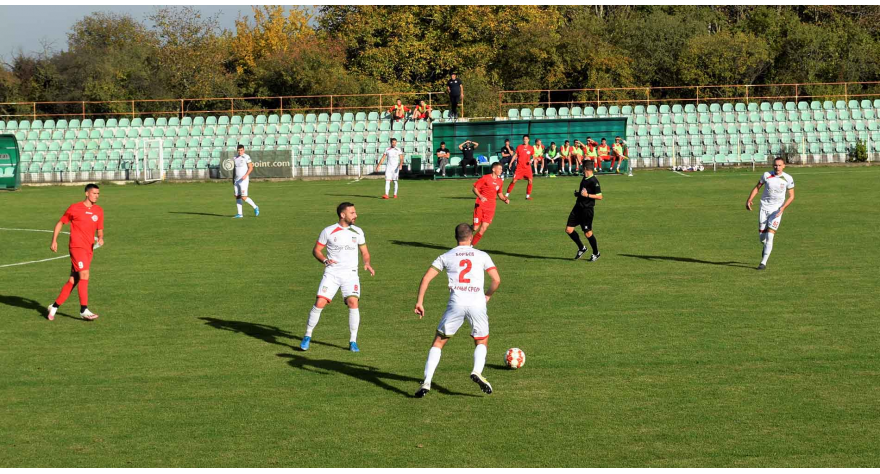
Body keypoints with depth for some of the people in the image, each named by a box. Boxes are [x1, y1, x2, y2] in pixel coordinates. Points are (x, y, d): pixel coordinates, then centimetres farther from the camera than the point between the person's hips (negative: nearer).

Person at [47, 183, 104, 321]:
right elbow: (60, 223, 8)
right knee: (84, 275, -18)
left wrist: (101, 238, -6)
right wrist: (54, 241, 1)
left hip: (89, 249, 6)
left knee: (73, 281, 7)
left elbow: (100, 230, 17)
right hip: (77, 246, -6)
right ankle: (84, 310, -17)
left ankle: (55, 306, 19)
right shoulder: (74, 208, -2)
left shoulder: (99, 211, 10)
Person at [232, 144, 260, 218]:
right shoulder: (235, 158, 13)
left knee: (244, 197, -11)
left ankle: (255, 207, 9)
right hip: (236, 180, 7)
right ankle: (239, 214, 7)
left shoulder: (246, 157, -7)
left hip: (244, 180, -7)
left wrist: (246, 175, -25)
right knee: (237, 197, 3)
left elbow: (251, 167, -12)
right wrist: (233, 179, 18)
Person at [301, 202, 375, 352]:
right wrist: (325, 260, -14)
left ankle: (353, 341, -6)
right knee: (319, 303, -12)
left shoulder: (357, 231, 7)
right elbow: (316, 250, 6)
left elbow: (365, 252, 16)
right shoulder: (328, 231, -1)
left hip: (350, 274, 1)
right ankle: (307, 336, 8)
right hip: (331, 273, -1)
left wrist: (367, 263, -5)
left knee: (353, 302, -18)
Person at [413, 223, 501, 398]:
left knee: (438, 342, 11)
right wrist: (487, 296, 25)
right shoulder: (482, 256, 15)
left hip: (456, 303, 0)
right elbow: (497, 280, 7)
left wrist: (419, 302, 10)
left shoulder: (446, 257, 15)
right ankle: (477, 371, -10)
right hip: (477, 303, 0)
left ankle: (426, 382, -3)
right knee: (482, 343, 20)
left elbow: (426, 278, 7)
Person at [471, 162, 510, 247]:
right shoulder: (485, 178, -7)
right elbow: (475, 188, -6)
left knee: (483, 229, -6)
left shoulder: (500, 181, 11)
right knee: (475, 228, -5)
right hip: (480, 205, -5)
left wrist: (505, 199, 4)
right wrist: (480, 196, -24)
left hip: (490, 207, 5)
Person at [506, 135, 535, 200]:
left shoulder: (531, 148, 3)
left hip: (527, 167, 1)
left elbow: (533, 156, 10)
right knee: (514, 180, -6)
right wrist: (511, 162, 2)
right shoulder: (519, 147, 2)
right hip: (519, 167, -1)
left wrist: (531, 160, -11)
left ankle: (528, 195, 3)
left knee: (530, 180, -11)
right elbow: (515, 155, 8)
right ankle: (507, 194, 7)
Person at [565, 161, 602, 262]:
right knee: (568, 230, 3)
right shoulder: (584, 179, 11)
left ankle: (596, 253, 20)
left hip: (587, 209, -8)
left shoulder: (594, 181, -16)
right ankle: (581, 248, 21)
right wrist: (577, 193, 9)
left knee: (588, 233, -1)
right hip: (578, 207, 8)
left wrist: (587, 195, -24)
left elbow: (600, 197, -17)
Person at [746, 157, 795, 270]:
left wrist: (783, 207, -16)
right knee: (761, 235, 5)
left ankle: (763, 262, -6)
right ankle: (766, 247, 41)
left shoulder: (788, 179, -7)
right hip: (764, 207, 2)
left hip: (777, 209, -2)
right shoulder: (766, 175, -4)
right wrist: (749, 200, -6)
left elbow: (791, 196, -1)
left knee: (769, 236, -11)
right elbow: (757, 187, 7)